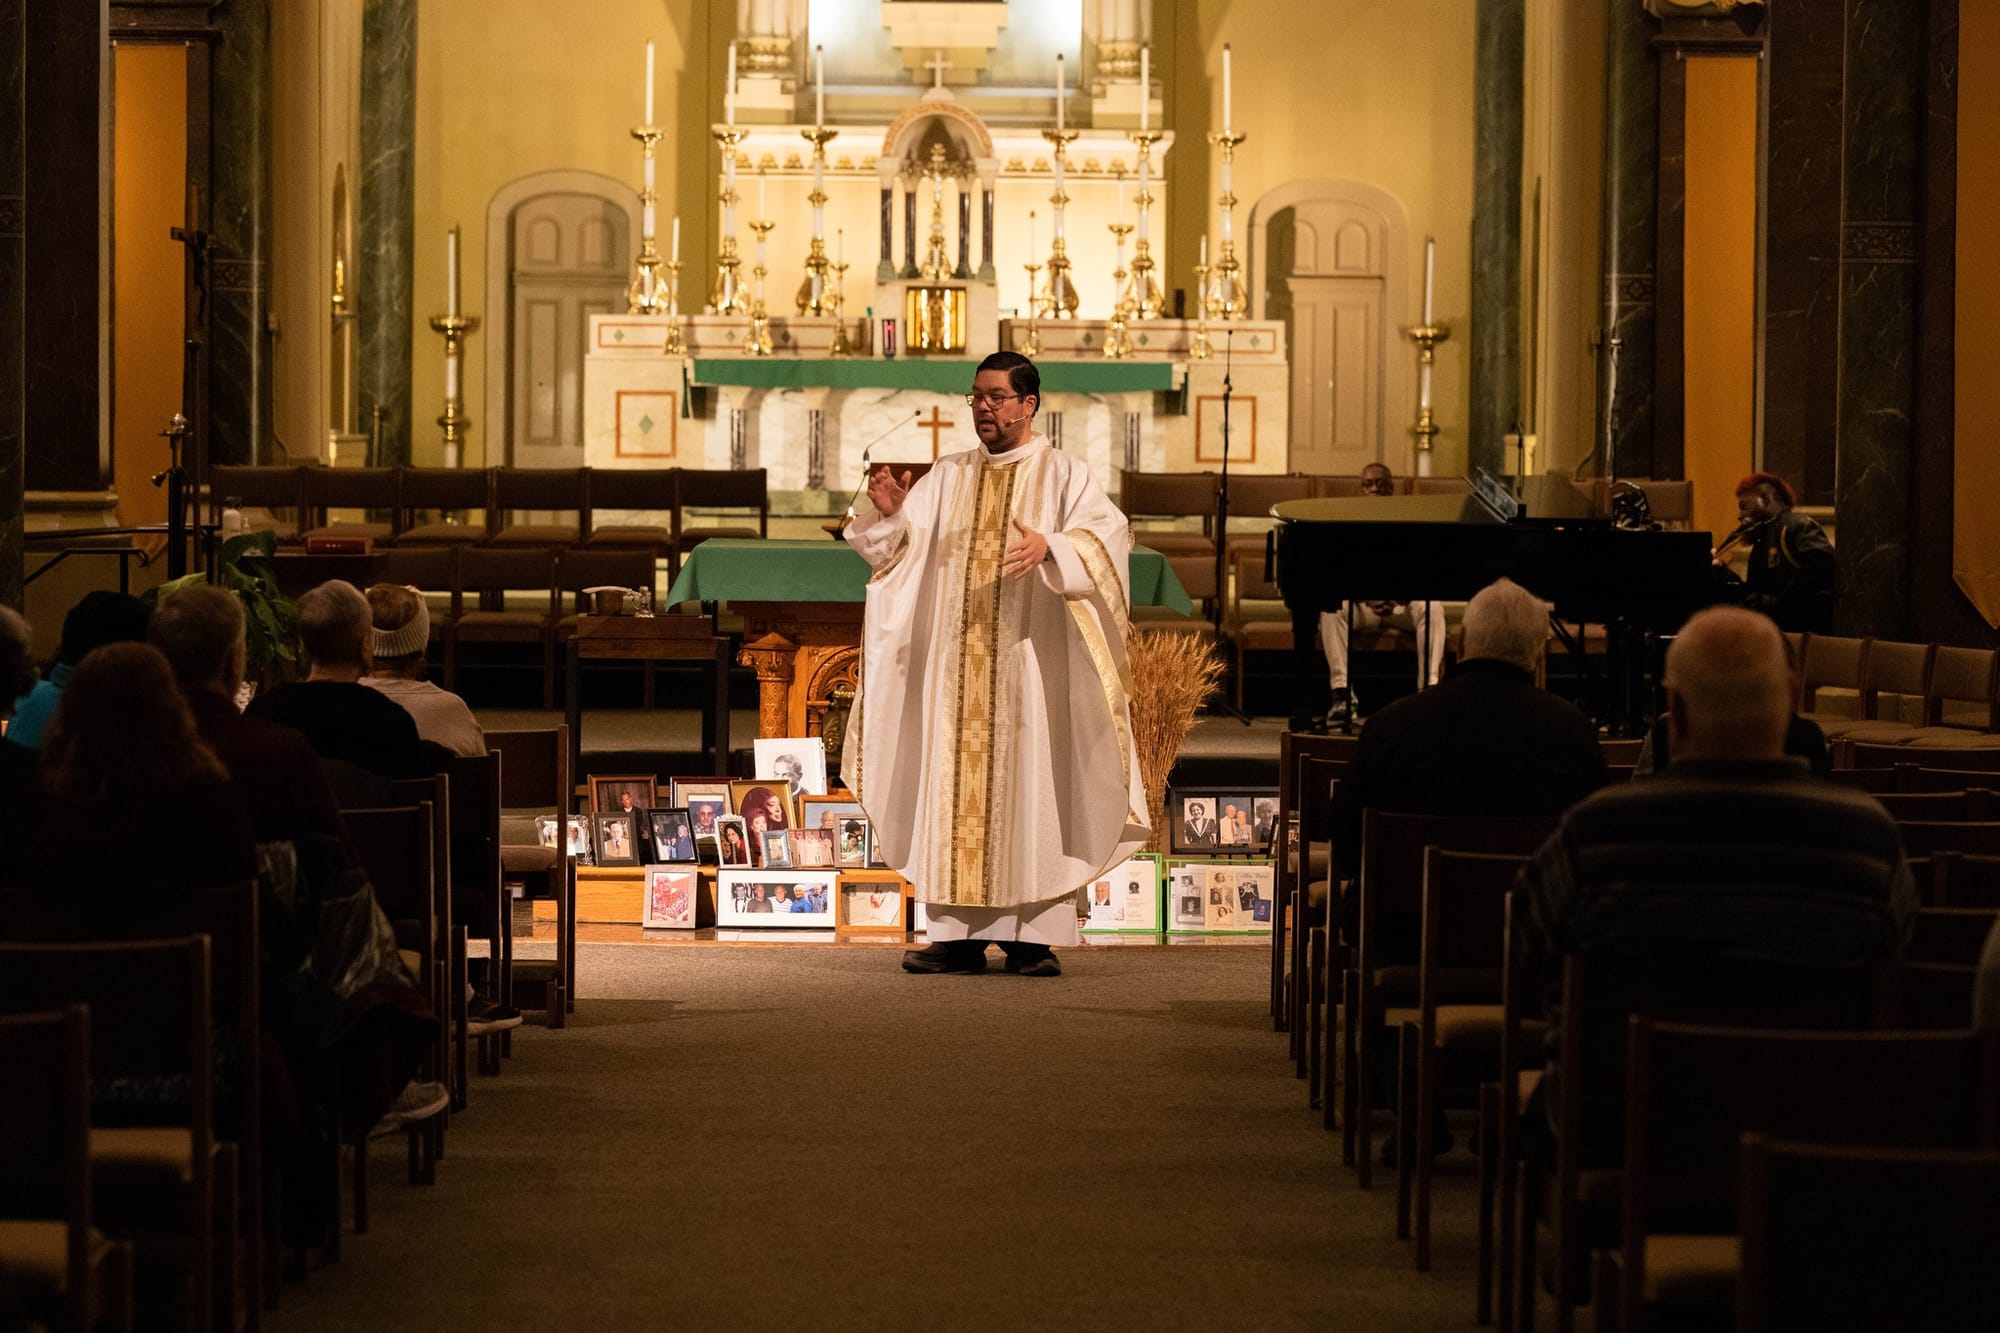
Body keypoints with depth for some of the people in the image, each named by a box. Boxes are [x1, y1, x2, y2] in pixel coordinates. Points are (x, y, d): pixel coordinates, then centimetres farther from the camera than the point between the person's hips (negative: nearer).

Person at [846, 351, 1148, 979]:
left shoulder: (1063, 474, 3)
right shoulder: (948, 477, 15)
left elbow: (1107, 532, -14)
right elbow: (901, 549, 9)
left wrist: (1051, 546, -33)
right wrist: (892, 513, -13)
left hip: (1029, 662, -4)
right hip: (956, 665, 4)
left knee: (1030, 789, -5)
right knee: (953, 792, 1)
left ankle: (1032, 937, -4)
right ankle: (959, 934, 4)